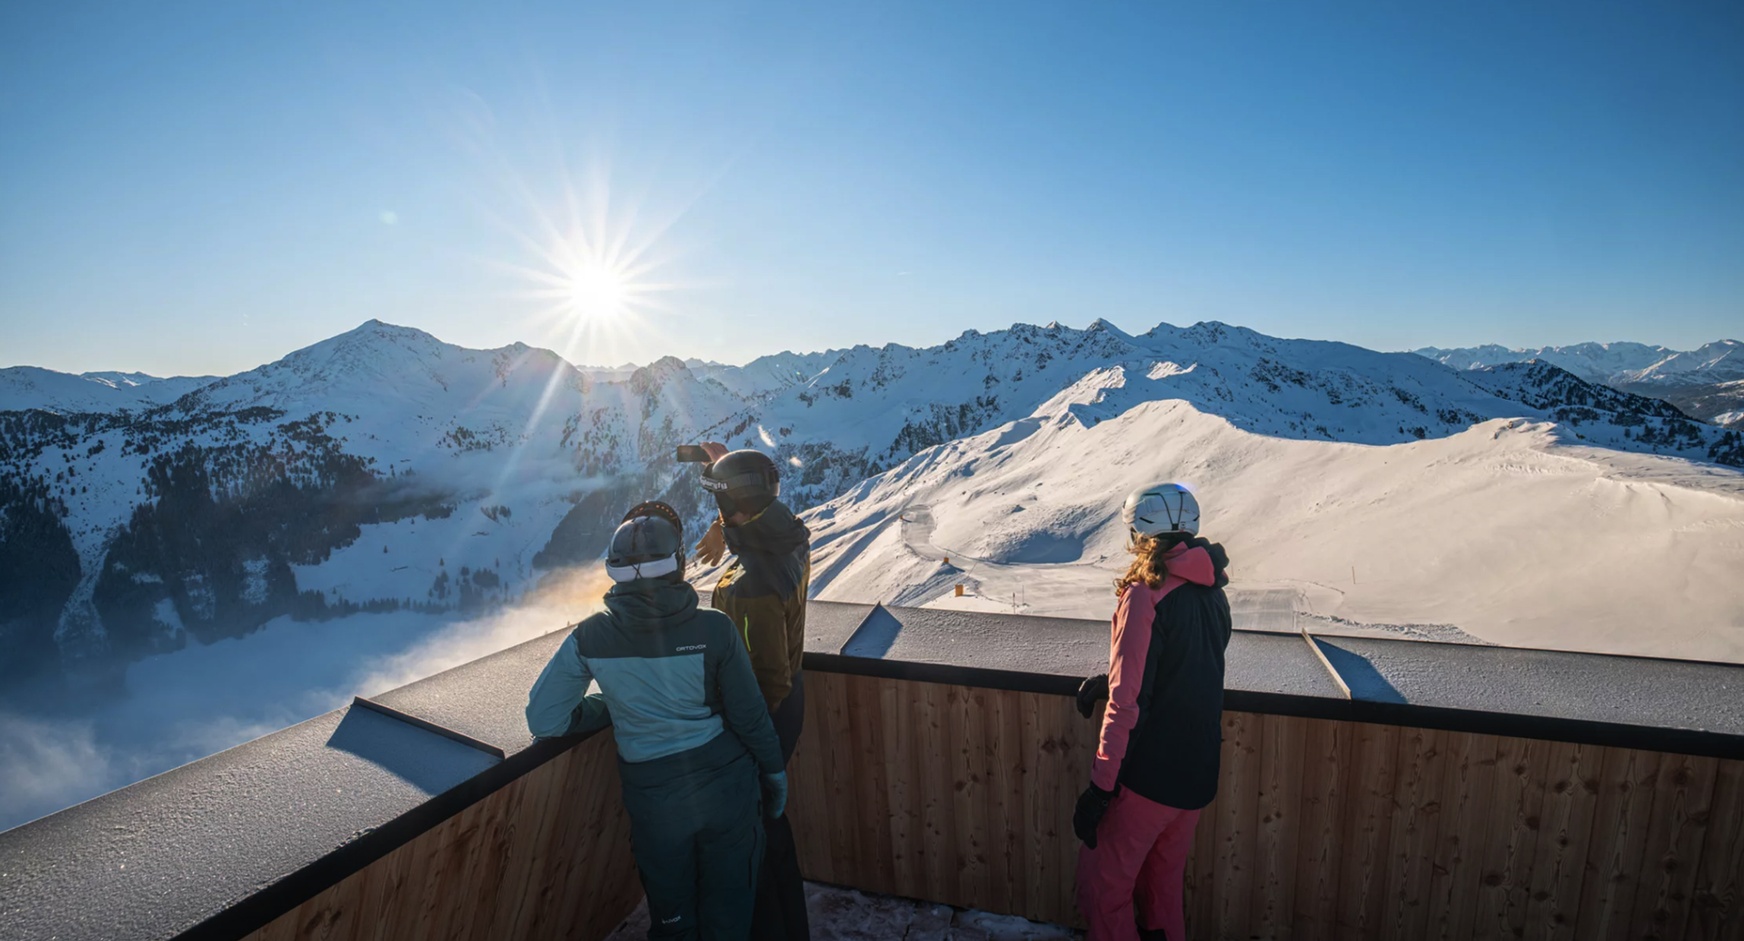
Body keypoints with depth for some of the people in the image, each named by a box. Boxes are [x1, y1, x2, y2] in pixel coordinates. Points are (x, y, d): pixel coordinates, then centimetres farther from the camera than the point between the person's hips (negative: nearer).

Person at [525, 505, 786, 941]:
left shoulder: (590, 638, -15)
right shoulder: (713, 629, -19)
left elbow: (544, 720, -7)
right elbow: (750, 716, -11)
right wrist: (774, 772, 5)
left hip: (653, 797, 1)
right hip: (726, 785, -1)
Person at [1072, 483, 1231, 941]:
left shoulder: (1146, 595, -20)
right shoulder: (1212, 593, 4)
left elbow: (1128, 702, -22)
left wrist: (1100, 786, -16)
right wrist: (1109, 680, 7)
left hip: (1148, 774, -7)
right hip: (1197, 773, 8)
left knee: (1105, 884, 10)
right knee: (1164, 883, 25)